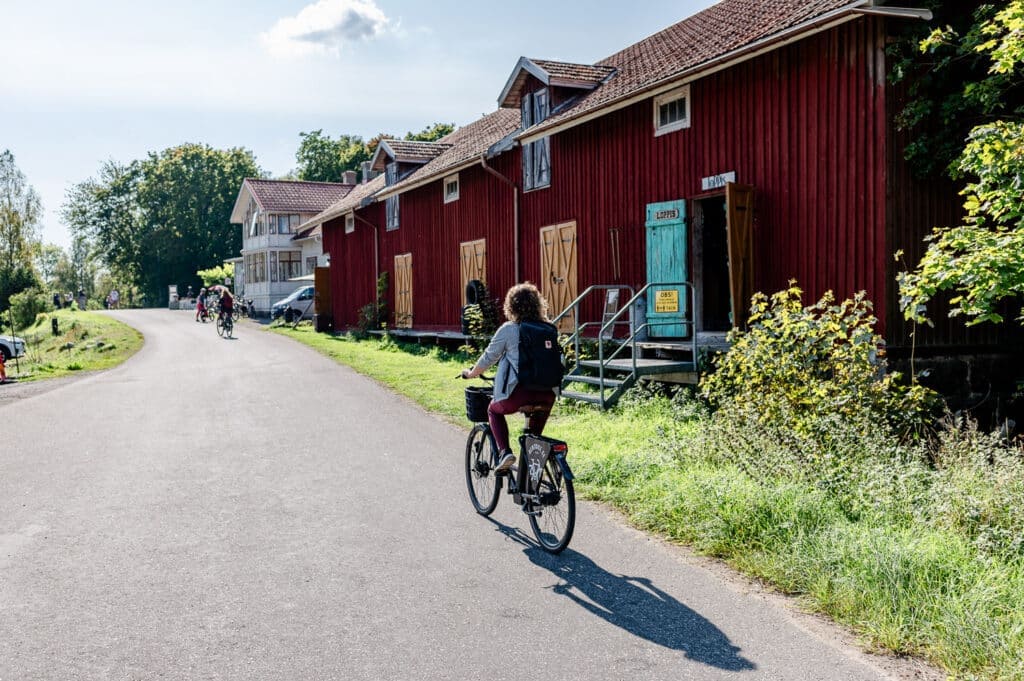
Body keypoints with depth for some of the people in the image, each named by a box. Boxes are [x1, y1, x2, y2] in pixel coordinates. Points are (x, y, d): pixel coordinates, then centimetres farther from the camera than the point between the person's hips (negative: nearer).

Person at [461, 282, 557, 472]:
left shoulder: (508, 329, 0)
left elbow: (489, 358, 7)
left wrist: (471, 374, 26)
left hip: (519, 391, -4)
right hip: (547, 393, 4)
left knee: (494, 410, 25)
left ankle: (504, 451, 5)